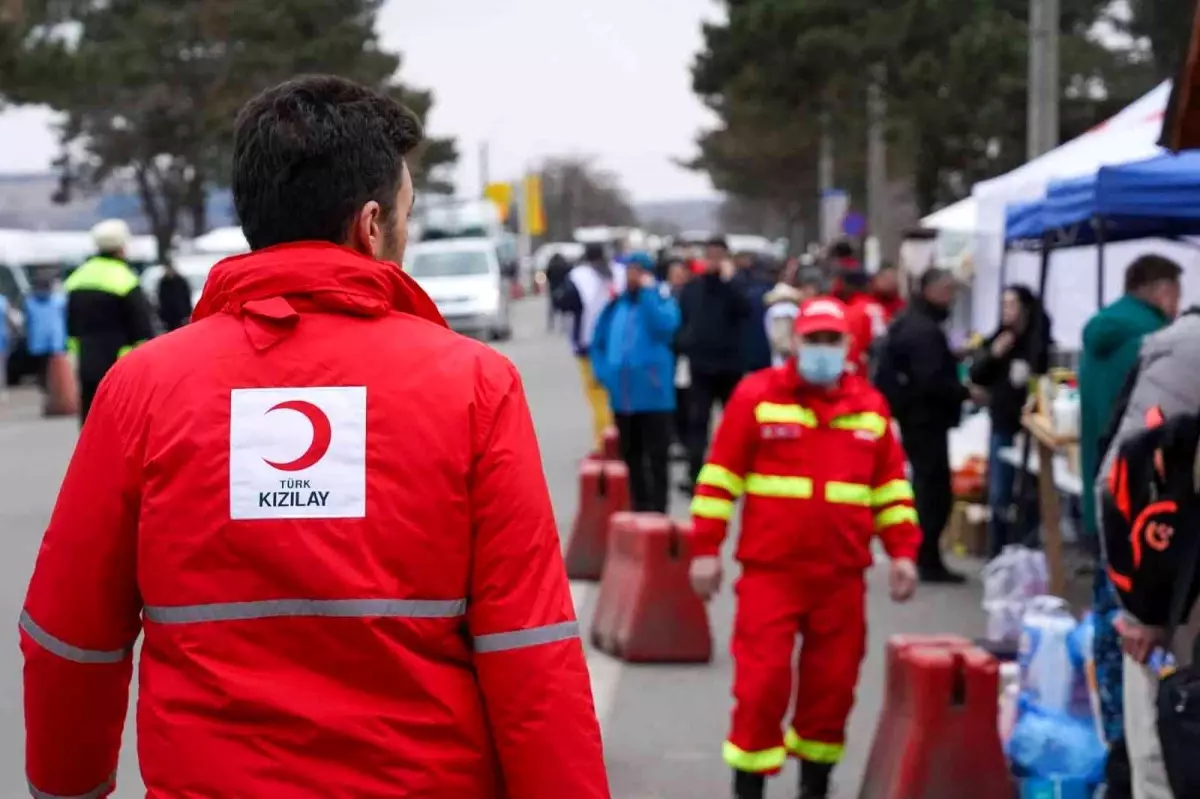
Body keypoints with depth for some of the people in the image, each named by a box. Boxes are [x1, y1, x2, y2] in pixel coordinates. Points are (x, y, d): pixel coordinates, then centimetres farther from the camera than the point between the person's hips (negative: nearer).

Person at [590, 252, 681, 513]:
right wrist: (603, 372, 6)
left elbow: (664, 326, -24)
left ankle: (658, 514, 0)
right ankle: (639, 510, 23)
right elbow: (599, 341, 20)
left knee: (657, 457, -3)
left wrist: (648, 291, -18)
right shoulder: (616, 303, 11)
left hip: (653, 394, -5)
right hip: (622, 396, 5)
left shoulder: (661, 298, -2)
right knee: (630, 457, 13)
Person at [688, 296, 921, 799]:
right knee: (762, 680, -5)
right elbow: (720, 476, -2)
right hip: (770, 568, -3)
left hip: (842, 574, 3)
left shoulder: (871, 407, 8)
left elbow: (891, 485, 15)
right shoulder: (757, 396, -3)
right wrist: (706, 548, -5)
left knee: (832, 684, 9)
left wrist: (903, 550, 7)